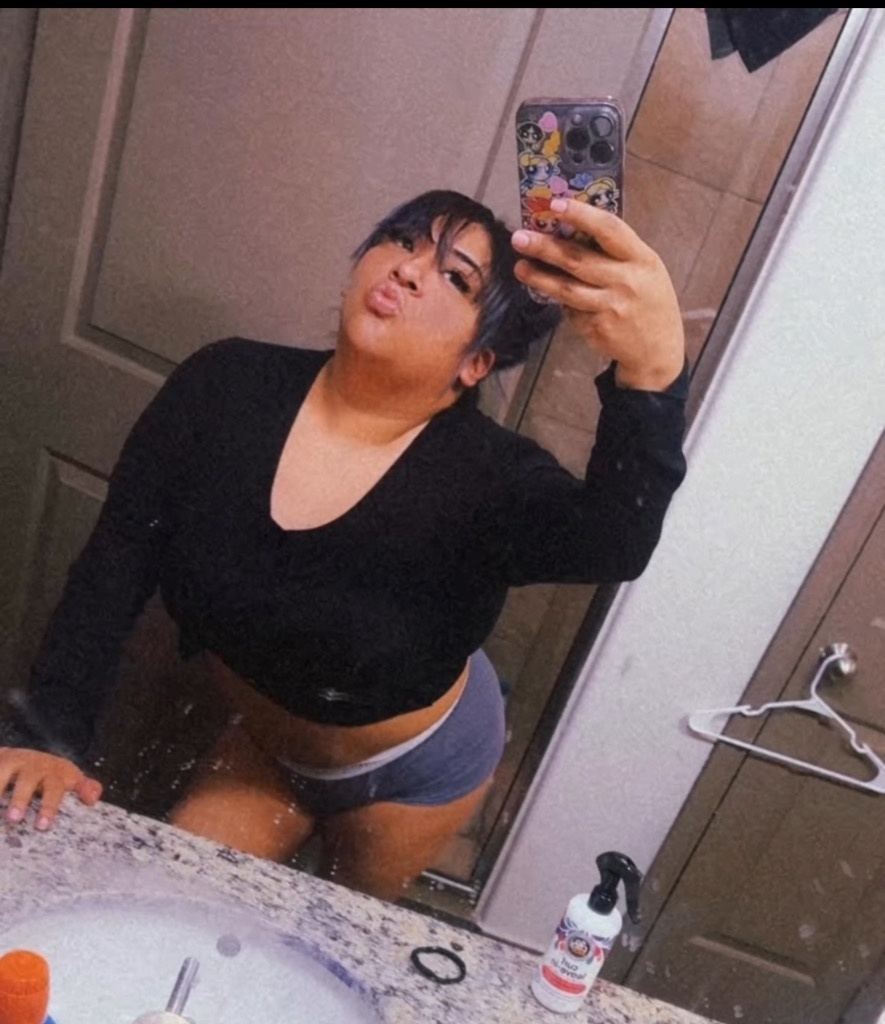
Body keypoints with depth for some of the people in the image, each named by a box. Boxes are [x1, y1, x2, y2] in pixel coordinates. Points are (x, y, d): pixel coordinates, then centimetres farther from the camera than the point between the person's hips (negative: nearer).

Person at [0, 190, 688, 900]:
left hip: (413, 773, -2)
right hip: (262, 744, 3)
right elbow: (116, 565, -15)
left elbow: (613, 543, -51)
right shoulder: (227, 387, -20)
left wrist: (655, 370, -69)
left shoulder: (487, 478, -31)